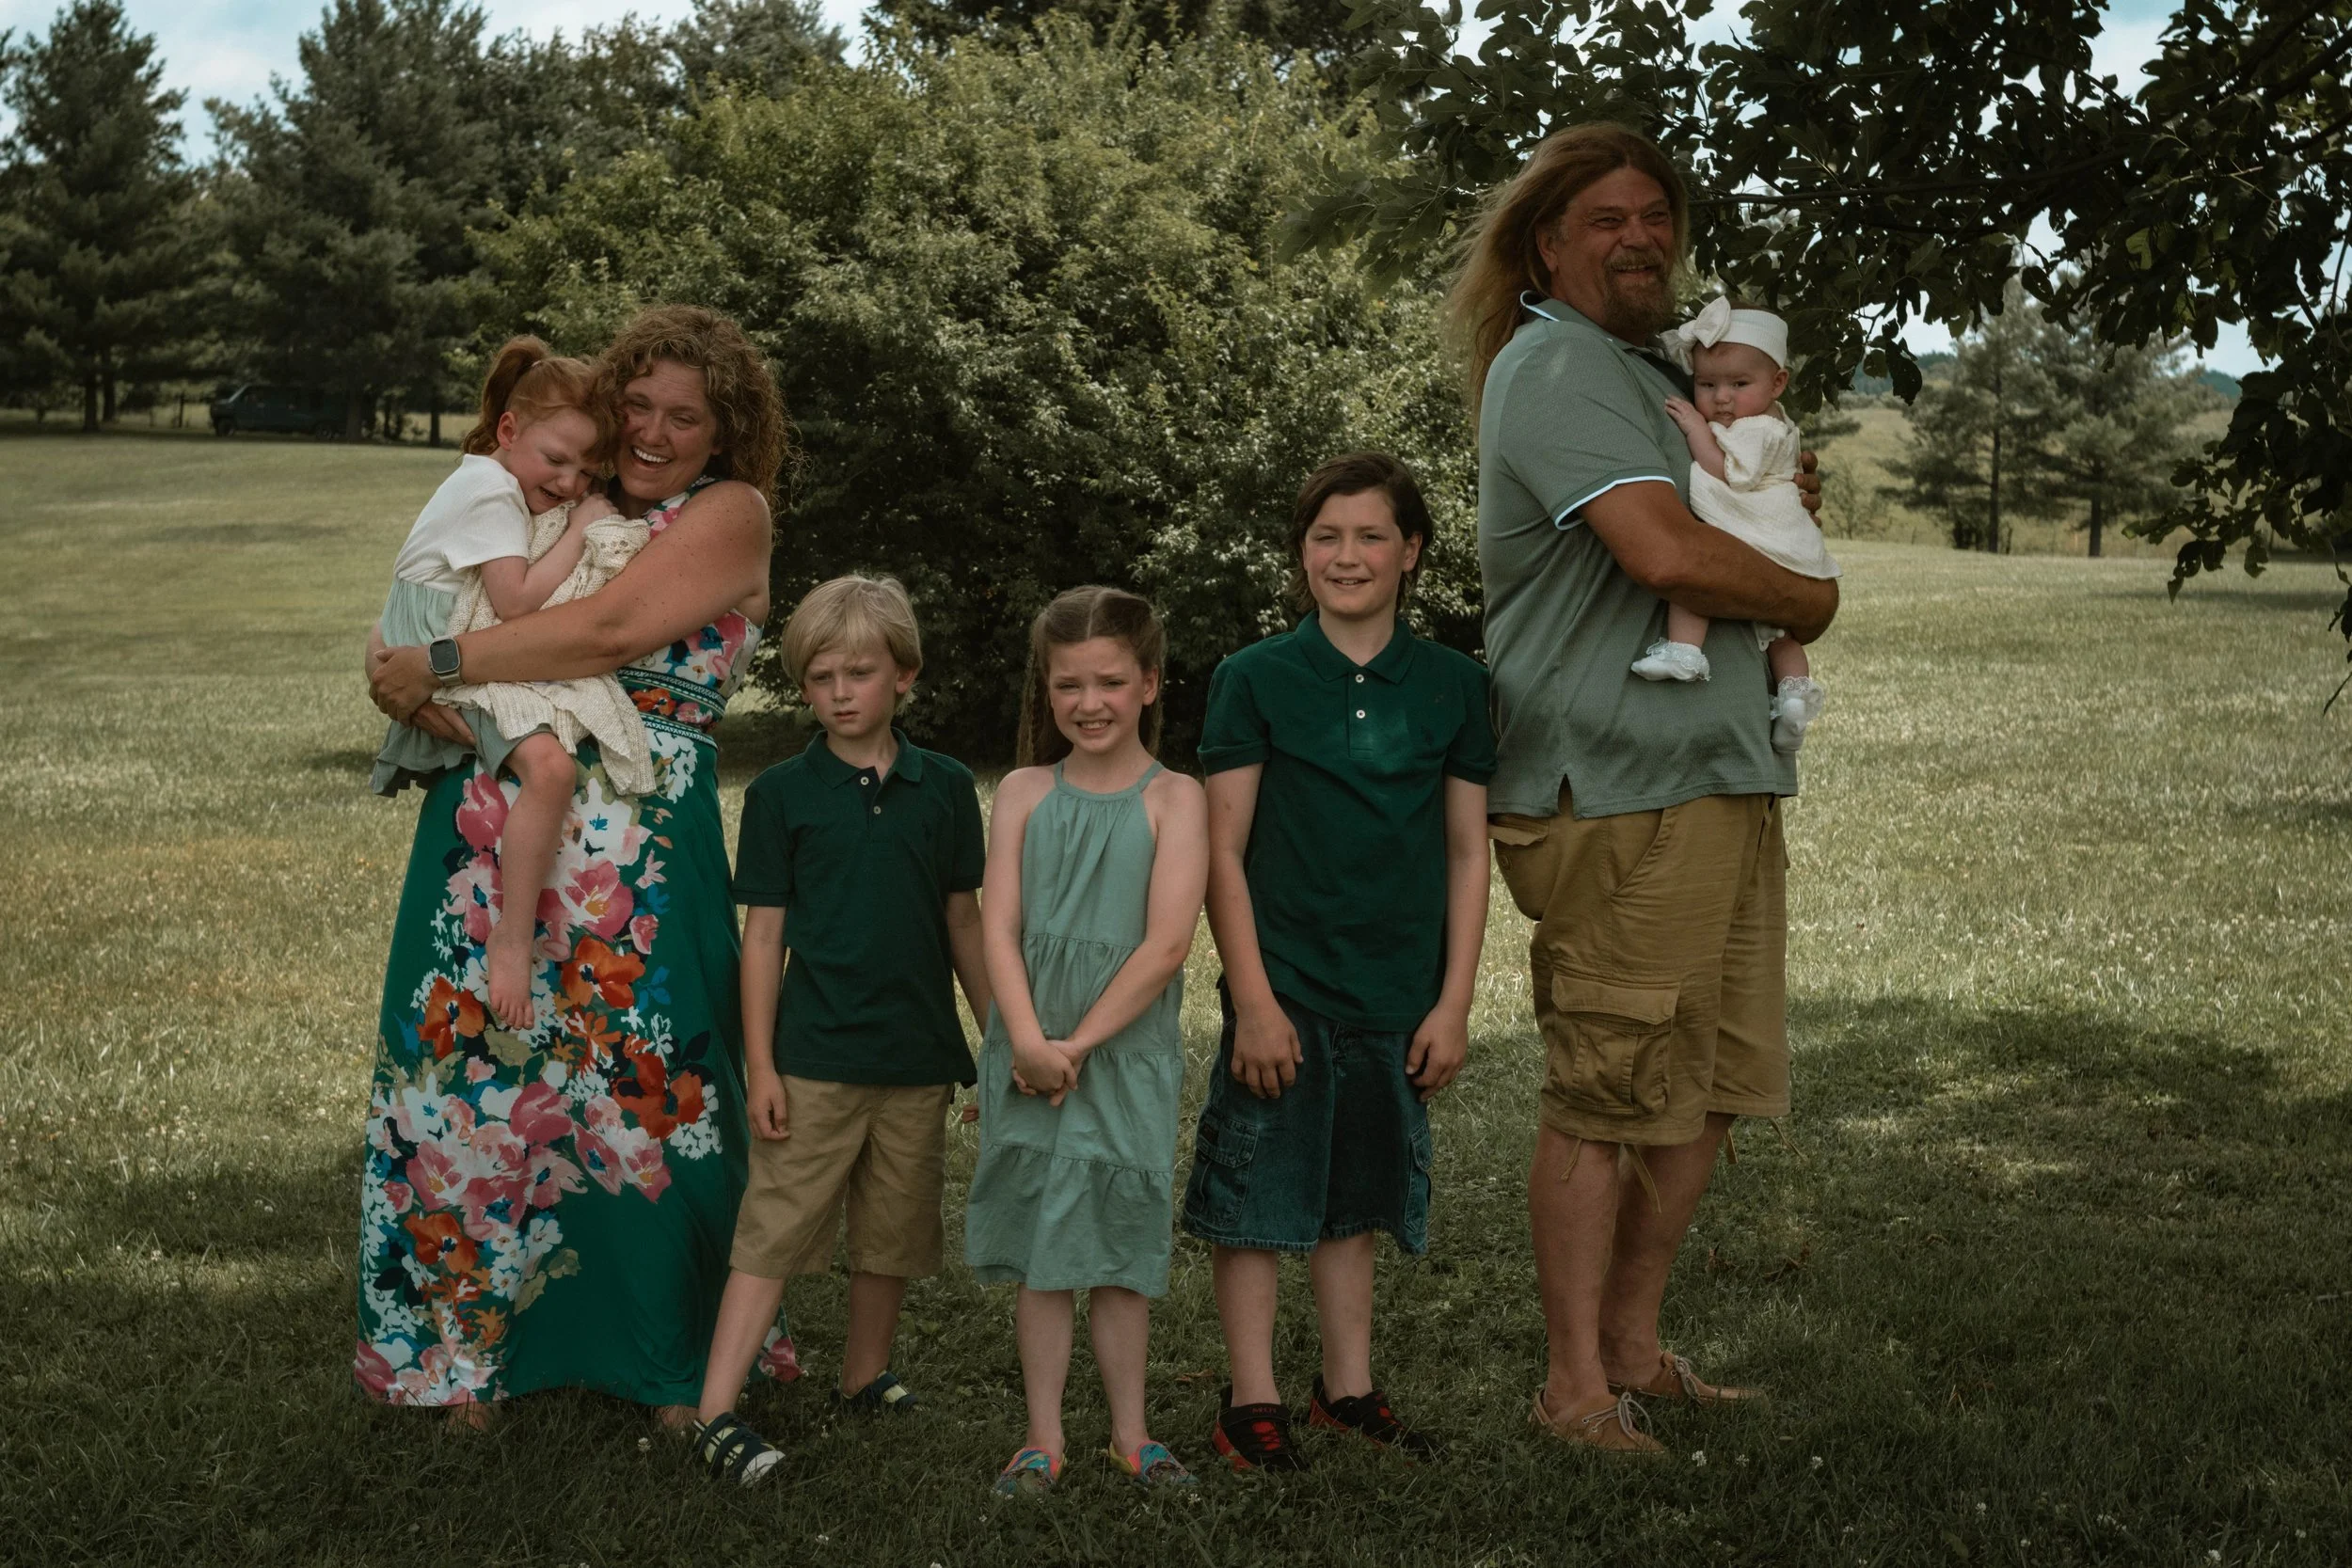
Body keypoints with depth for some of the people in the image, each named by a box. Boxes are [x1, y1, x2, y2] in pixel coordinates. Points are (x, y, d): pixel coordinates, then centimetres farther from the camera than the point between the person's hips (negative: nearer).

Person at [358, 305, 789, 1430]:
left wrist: (438, 664, -11)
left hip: (638, 851, -5)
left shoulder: (729, 513, -2)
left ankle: (677, 1361, 17)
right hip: (495, 829, 5)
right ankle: (480, 1341, 25)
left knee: (638, 1091, -1)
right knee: (476, 1076, 8)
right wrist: (414, 692, -8)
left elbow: (613, 632, -16)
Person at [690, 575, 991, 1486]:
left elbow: (963, 923, 10)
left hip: (918, 1058, 3)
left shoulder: (945, 788, 4)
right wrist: (759, 1065, -6)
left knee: (894, 1235, 14)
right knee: (773, 1235, -5)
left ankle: (865, 1376, 32)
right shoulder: (781, 794, -2)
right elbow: (763, 934, -2)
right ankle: (716, 1415, -5)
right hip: (815, 1058, -3)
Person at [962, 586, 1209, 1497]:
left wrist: (1079, 1045, -14)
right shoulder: (1024, 792, 4)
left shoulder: (1172, 799, -3)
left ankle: (1130, 1434, 19)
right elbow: (998, 928, -3)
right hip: (1031, 1055, 2)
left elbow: (1165, 944, -11)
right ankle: (1044, 1439, 15)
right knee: (1040, 1253, 6)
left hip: (1128, 1055, -1)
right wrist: (1030, 1042, -15)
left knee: (1120, 1250, 7)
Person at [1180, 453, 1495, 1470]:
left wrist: (1454, 1004, 1)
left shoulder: (1453, 685, 3)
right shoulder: (1255, 679, -4)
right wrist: (1253, 999, -11)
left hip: (1397, 995, 3)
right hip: (1284, 988, -3)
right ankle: (1253, 1402, 13)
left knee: (1357, 1195, 14)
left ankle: (1347, 1389, 27)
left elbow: (1468, 855, 6)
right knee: (1259, 1196, 2)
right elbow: (1224, 854, -5)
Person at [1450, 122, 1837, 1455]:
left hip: (1725, 777, 10)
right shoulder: (1555, 365, -10)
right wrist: (1808, 599, -6)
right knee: (1608, 1094, -4)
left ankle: (1634, 1349, 25)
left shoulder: (1653, 373, 22)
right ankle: (1576, 1385, 6)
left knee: (1706, 1090, 13)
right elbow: (1666, 554, -23)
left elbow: (1727, 525, 35)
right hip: (1620, 791, -10)